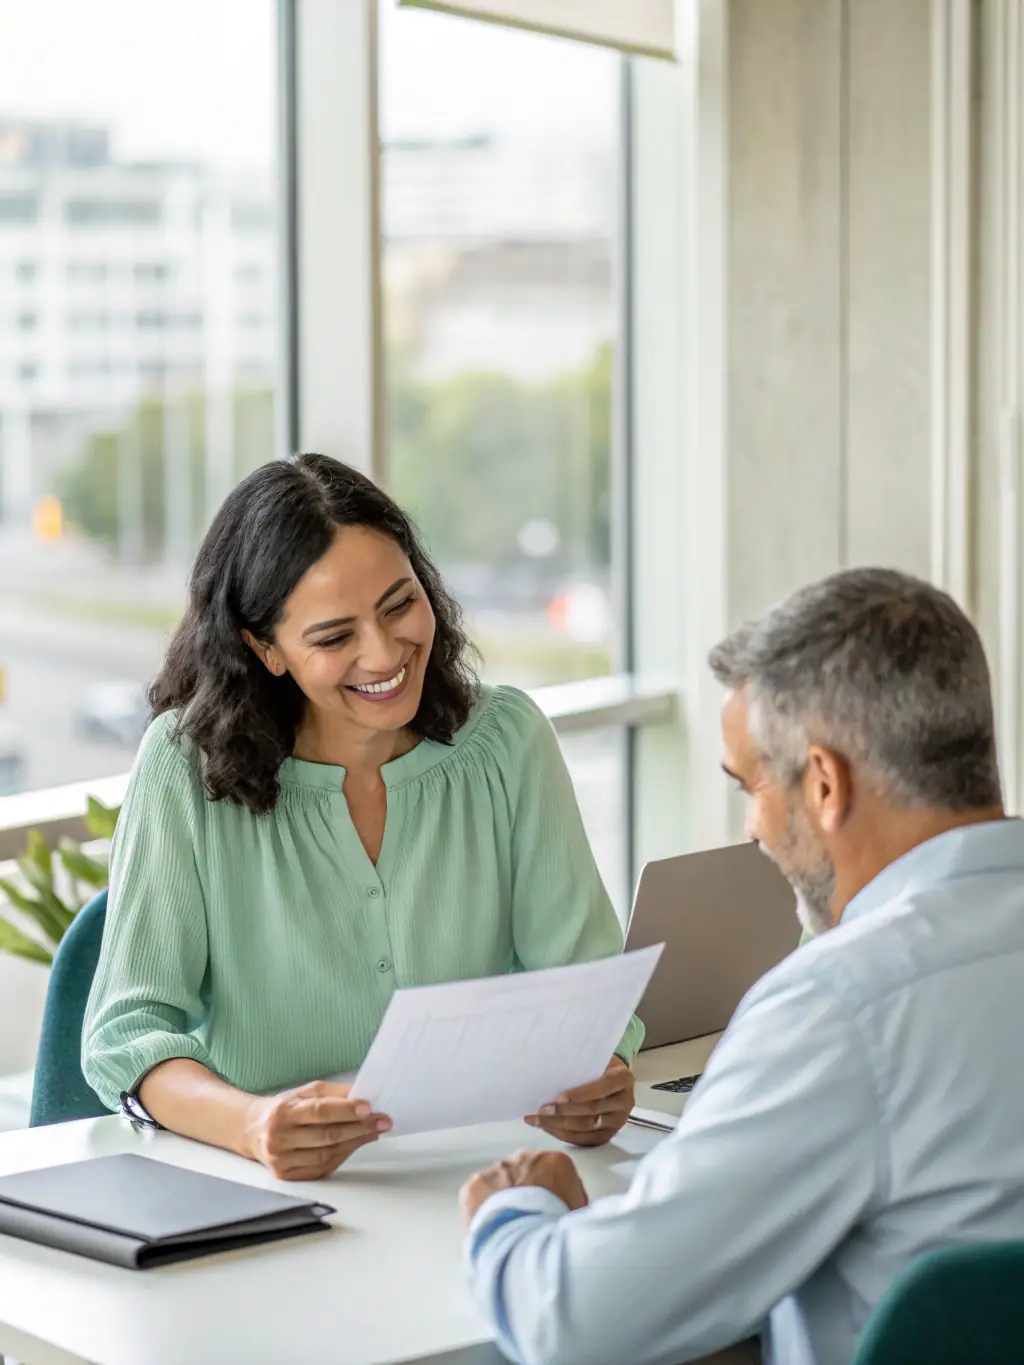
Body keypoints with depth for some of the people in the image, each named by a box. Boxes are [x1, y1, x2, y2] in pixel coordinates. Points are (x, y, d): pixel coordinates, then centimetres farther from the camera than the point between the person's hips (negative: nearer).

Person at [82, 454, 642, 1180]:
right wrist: (251, 1126, -31)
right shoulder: (188, 763, -7)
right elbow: (128, 1032, -10)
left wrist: (597, 1075, -24)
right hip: (261, 1201, 0)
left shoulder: (507, 743, 1)